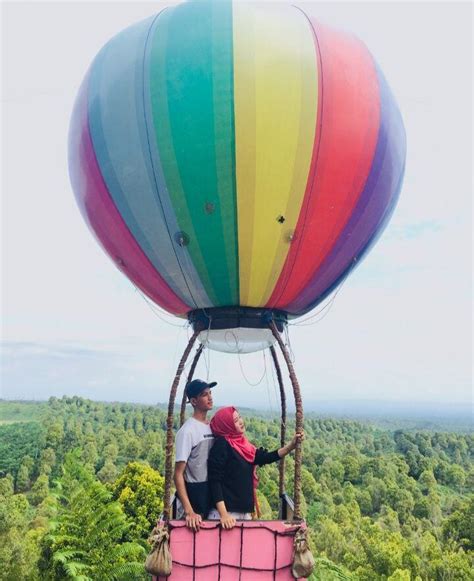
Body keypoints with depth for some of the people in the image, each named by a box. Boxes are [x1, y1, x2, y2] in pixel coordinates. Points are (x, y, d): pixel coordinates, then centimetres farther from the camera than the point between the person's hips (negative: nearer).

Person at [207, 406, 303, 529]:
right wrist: (223, 514, -24)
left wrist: (292, 445, -6)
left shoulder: (241, 444, 10)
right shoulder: (221, 445, -14)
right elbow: (215, 482, -18)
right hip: (227, 512, -7)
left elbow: (265, 457, 3)